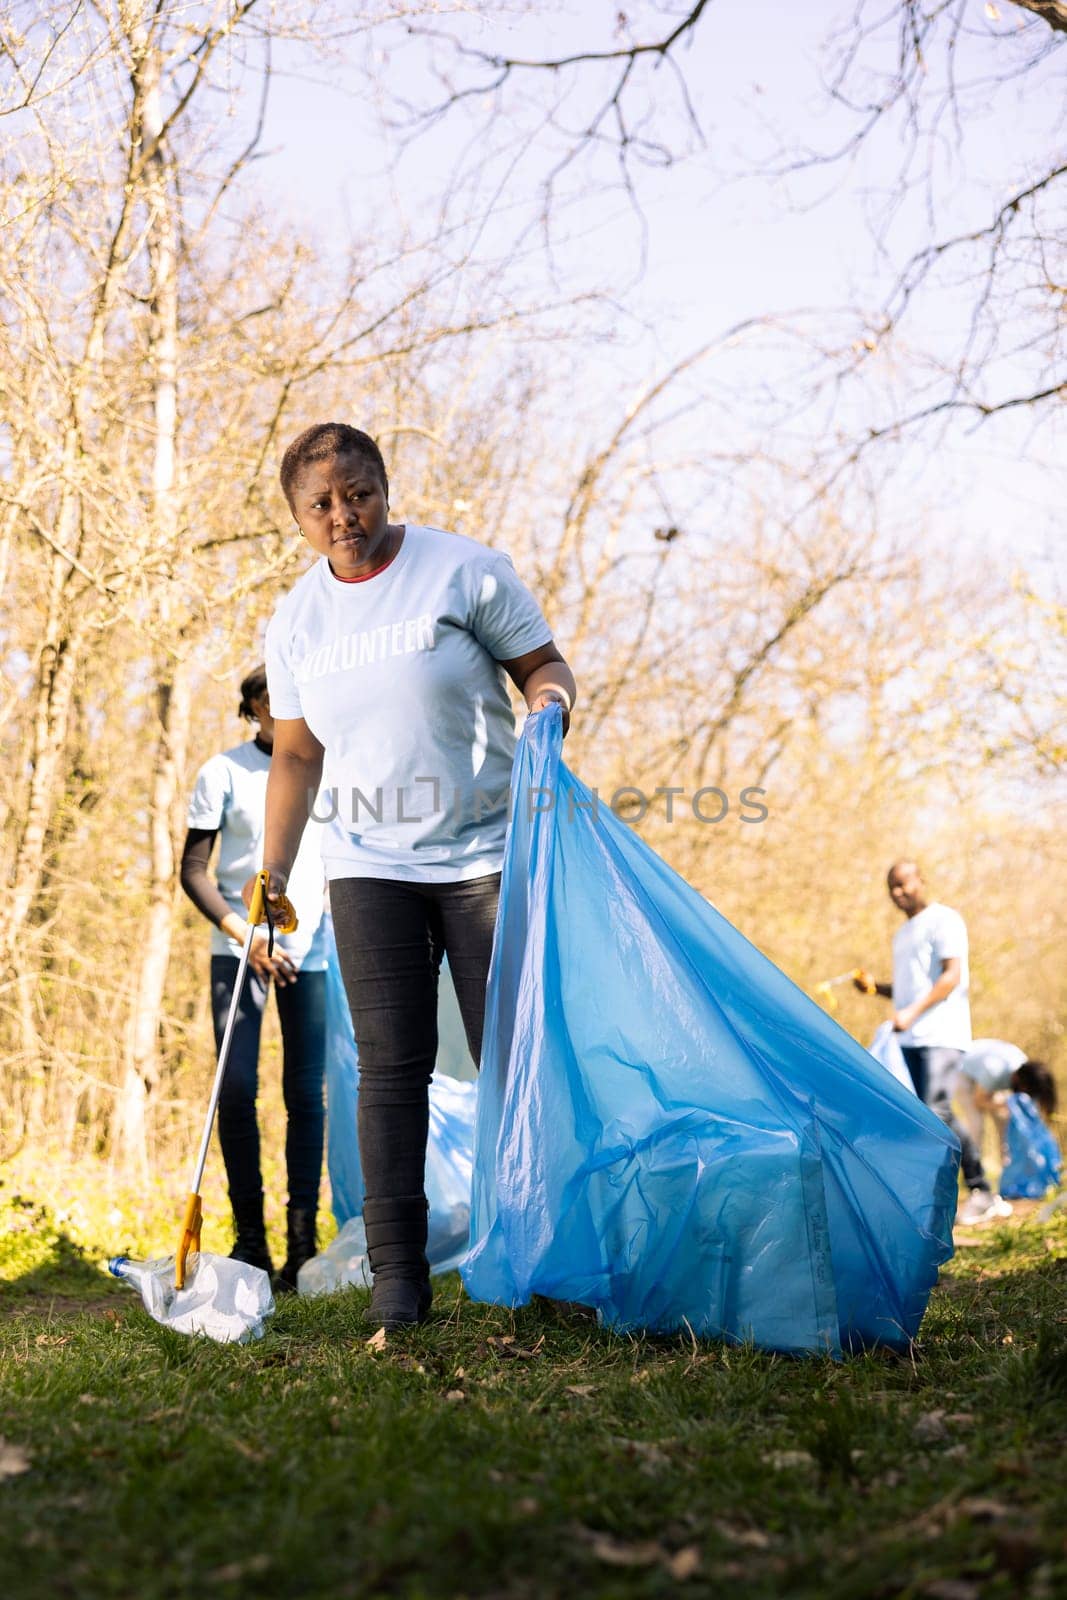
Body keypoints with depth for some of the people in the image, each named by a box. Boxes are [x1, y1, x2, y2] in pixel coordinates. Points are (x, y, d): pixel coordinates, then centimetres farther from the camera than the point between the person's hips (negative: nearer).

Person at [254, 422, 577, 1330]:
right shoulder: (295, 622, 9)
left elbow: (542, 664, 2)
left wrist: (550, 694, -22)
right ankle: (397, 1274, 1)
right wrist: (272, 872, 10)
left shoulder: (464, 571, -3)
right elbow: (297, 754, 16)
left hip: (487, 854, -3)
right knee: (392, 1065, -3)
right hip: (369, 864, 3)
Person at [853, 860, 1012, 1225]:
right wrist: (874, 987, 10)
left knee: (934, 1112, -18)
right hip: (911, 1040, 9)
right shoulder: (903, 934, 24)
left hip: (941, 1036, -9)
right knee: (939, 1117, 5)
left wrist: (913, 1013, -23)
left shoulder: (943, 920, -3)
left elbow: (952, 976, -14)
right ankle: (982, 1194, 10)